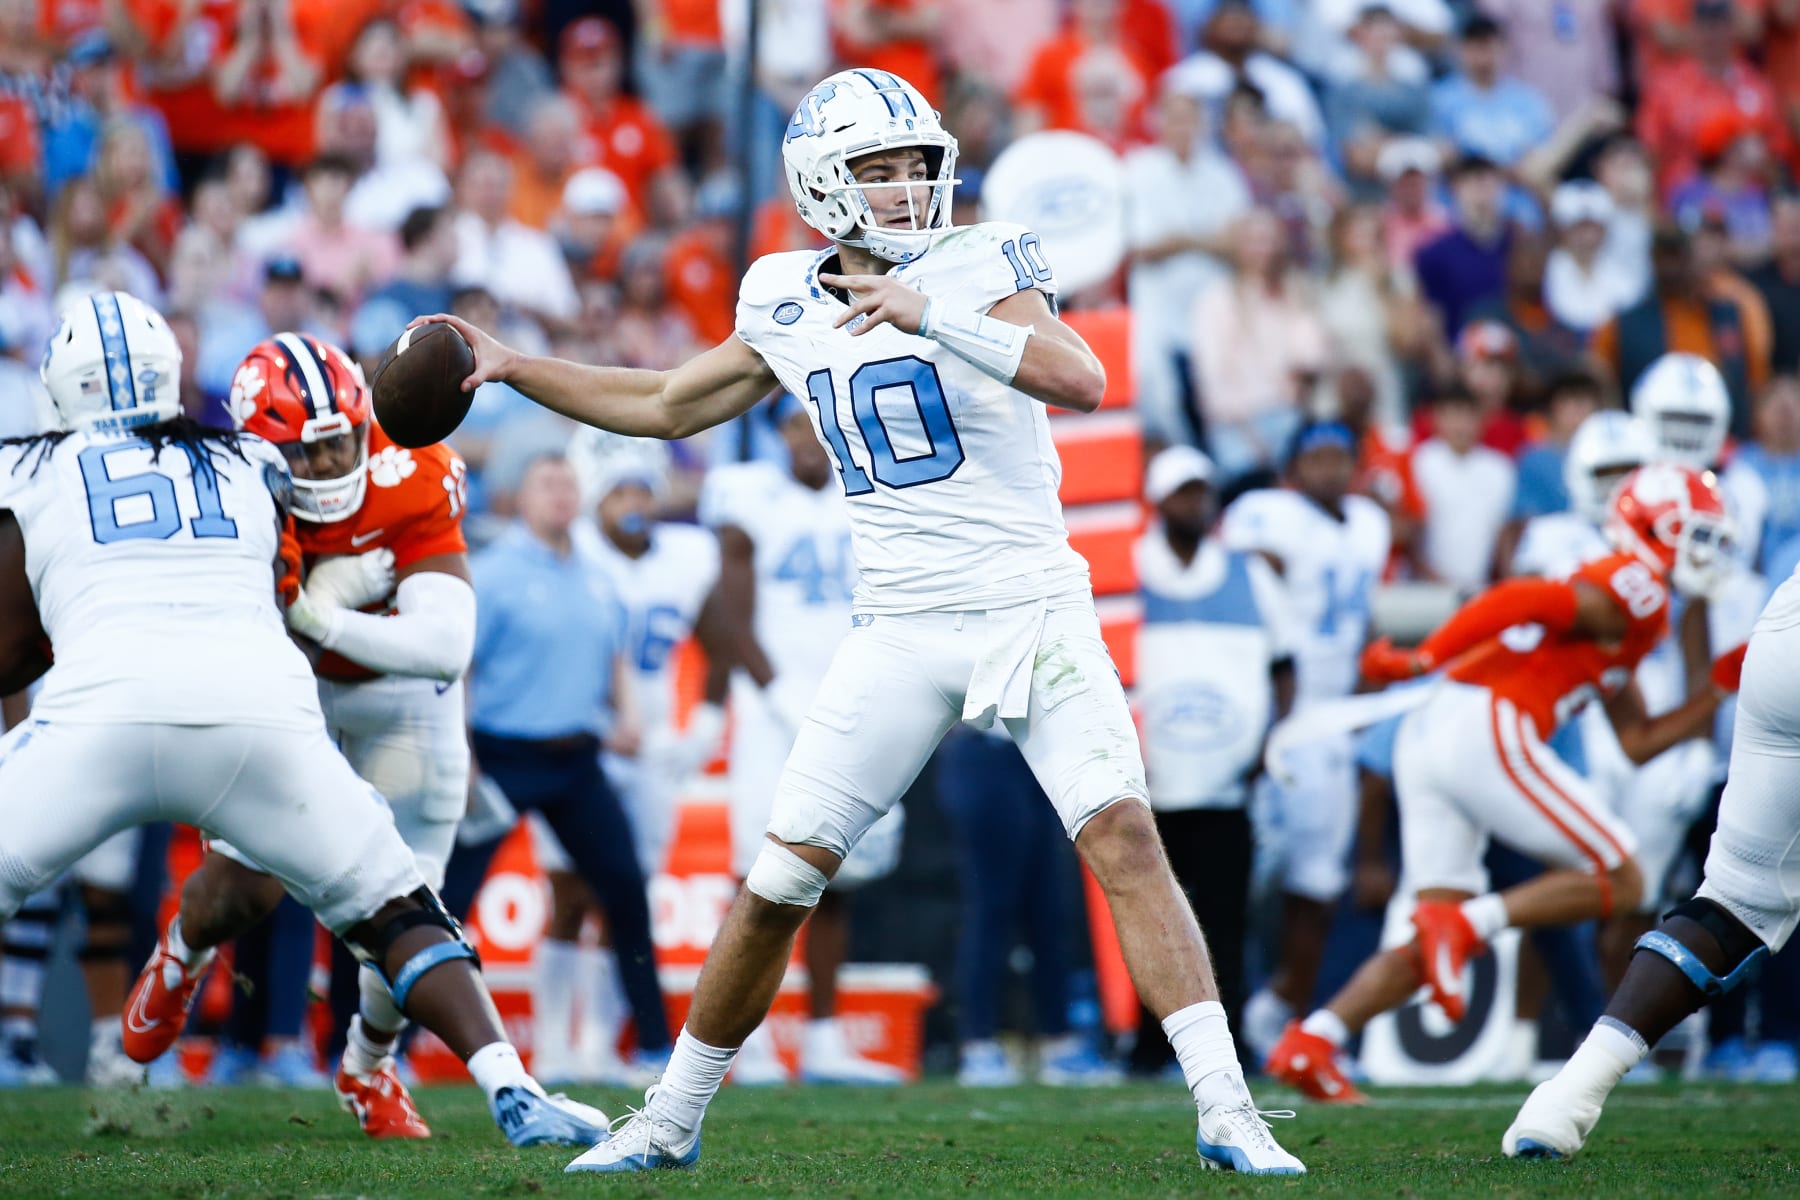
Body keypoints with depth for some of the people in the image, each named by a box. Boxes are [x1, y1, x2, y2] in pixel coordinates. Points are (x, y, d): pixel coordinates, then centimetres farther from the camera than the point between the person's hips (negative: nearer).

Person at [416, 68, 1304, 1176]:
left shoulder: (981, 266, -7)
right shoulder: (791, 306, 7)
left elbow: (1084, 383, -25)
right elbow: (669, 407, 23)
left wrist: (931, 316, -31)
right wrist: (515, 367, 19)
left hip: (1033, 612, -3)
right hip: (901, 633, 4)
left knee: (1124, 838, -19)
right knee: (778, 886, 3)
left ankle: (1228, 1113, -17)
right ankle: (672, 1119, 19)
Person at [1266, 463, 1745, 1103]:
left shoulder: (1610, 602, 30)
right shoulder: (1637, 592, -1)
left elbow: (1636, 741, 31)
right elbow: (1520, 599, -15)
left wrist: (1719, 691, 29)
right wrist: (1421, 660, -17)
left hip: (1426, 736, 9)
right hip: (1487, 730, -9)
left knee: (1438, 948, 8)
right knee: (1618, 880, 1)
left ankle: (1311, 1042, -5)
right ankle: (1462, 924, -13)